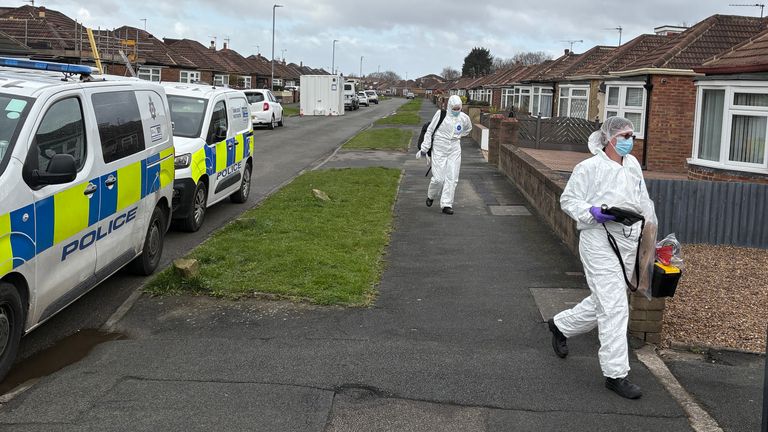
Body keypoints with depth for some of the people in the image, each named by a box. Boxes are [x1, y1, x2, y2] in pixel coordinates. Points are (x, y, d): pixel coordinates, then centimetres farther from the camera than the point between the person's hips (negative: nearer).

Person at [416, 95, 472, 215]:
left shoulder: (464, 118, 1)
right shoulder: (440, 114, -9)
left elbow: (468, 129, 26)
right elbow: (429, 131, -3)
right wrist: (424, 149, -3)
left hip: (454, 151, 3)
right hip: (439, 150, -3)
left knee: (452, 178, -3)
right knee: (438, 178, -6)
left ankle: (447, 205, 3)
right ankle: (431, 196, 24)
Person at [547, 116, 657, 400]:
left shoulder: (633, 165, 14)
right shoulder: (590, 167, -7)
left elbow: (643, 201, 23)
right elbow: (568, 199, -4)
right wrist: (593, 213, -21)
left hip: (628, 241, 8)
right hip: (599, 240, -8)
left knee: (602, 302, 16)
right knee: (614, 306, -10)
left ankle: (561, 325, 41)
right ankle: (616, 374, -3)